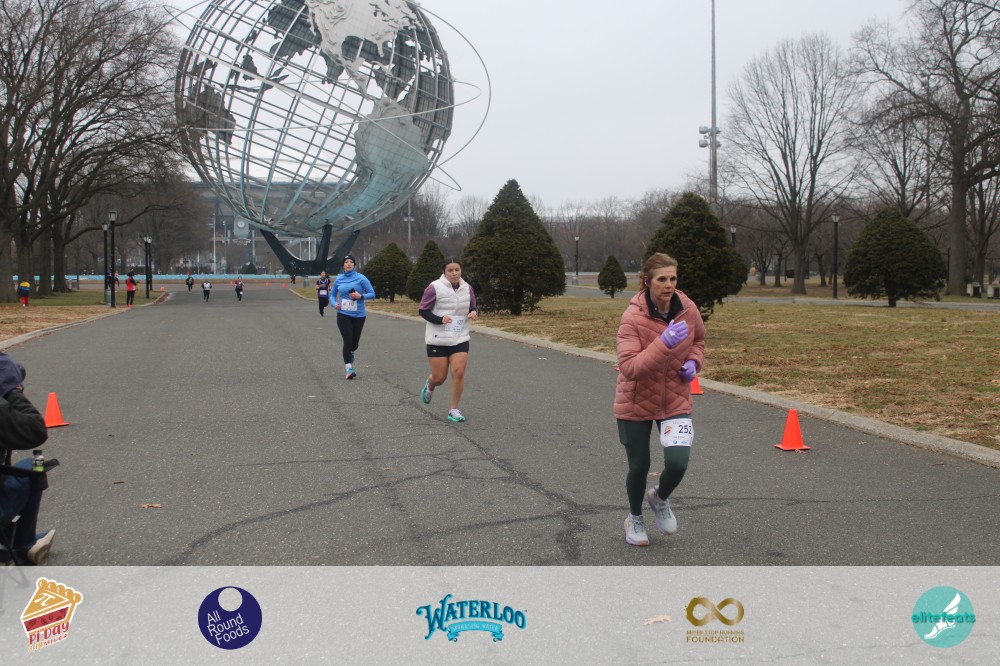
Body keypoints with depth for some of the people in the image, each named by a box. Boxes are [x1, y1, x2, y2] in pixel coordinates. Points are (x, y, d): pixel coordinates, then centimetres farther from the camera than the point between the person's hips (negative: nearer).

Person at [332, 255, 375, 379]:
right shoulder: (339, 279, 4)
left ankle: (349, 352, 47)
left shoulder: (361, 278, -4)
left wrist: (360, 296, -21)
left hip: (358, 315, 0)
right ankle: (348, 368, -10)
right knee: (348, 340, -13)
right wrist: (335, 304, -4)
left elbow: (372, 294, -4)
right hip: (343, 314, 0)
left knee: (354, 343, 11)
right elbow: (333, 295, 16)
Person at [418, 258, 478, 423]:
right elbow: (423, 311, -7)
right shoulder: (435, 288, -12)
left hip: (460, 339, 3)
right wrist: (440, 319, -23)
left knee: (459, 372, -10)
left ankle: (454, 409, 4)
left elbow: (472, 308, 16)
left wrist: (473, 313, -8)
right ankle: (429, 386, 40)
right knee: (439, 378, 2)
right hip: (437, 340, -3)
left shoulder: (467, 288, 3)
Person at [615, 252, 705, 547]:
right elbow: (628, 367, -29)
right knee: (639, 466, 9)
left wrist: (693, 361, -4)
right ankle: (635, 519, 40)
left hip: (675, 400, 3)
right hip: (636, 402, -3)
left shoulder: (688, 309, -7)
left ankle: (660, 499, 23)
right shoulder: (632, 317, -21)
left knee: (678, 462, -14)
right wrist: (663, 344, -39)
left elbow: (698, 338, 16)